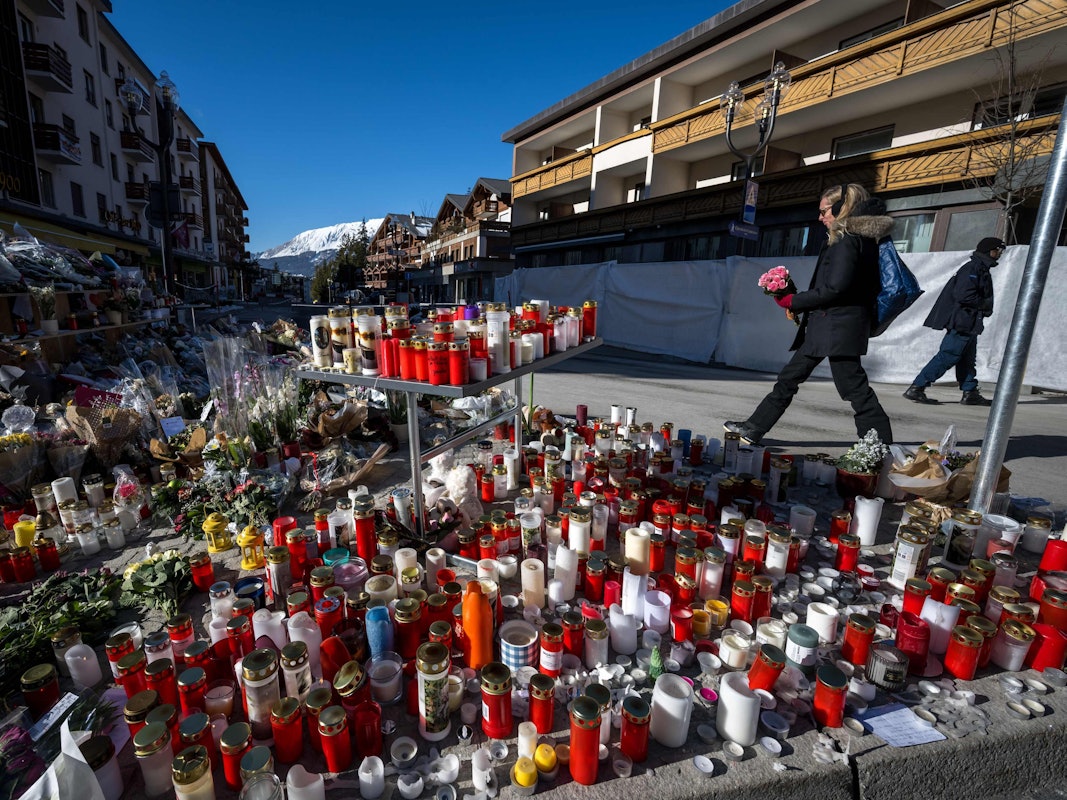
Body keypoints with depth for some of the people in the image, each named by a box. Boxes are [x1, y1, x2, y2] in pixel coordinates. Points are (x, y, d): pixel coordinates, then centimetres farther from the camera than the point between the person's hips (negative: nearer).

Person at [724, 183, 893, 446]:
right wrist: (798, 305, 7)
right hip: (823, 325, 11)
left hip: (839, 326, -11)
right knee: (789, 377, 12)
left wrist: (793, 301, -11)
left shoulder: (848, 240, -12)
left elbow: (835, 288, -20)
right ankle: (754, 428, 20)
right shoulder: (851, 238, 18)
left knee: (854, 387, -5)